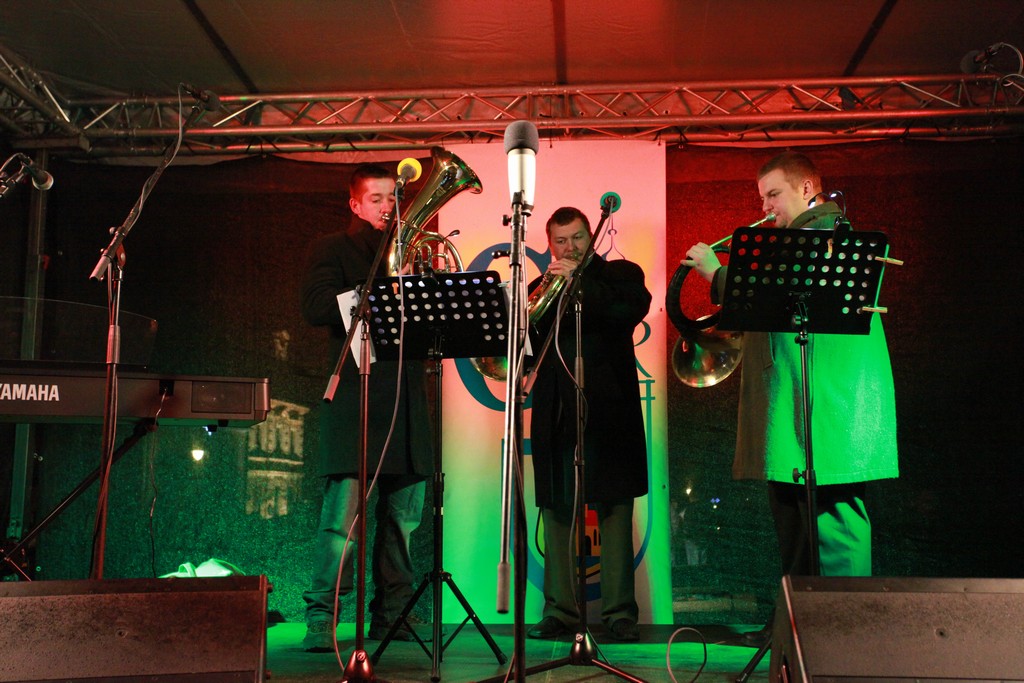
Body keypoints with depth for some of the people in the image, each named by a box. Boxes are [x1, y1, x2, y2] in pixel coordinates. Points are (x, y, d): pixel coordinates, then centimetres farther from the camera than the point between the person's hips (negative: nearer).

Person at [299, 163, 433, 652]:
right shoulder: (332, 250, 10)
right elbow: (316, 308, -7)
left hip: (406, 397, 5)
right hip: (357, 396, -4)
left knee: (403, 516, 4)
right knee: (343, 514, -11)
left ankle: (392, 616, 13)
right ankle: (322, 619, -3)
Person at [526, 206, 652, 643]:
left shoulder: (619, 274, 11)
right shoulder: (540, 288, 19)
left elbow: (633, 309, -11)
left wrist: (579, 280, -13)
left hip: (607, 410, -3)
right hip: (555, 415, 3)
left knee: (614, 509, -4)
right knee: (555, 510, 2)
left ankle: (619, 611, 2)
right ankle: (559, 610, 8)